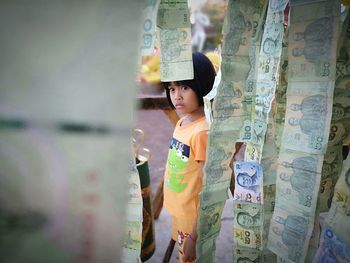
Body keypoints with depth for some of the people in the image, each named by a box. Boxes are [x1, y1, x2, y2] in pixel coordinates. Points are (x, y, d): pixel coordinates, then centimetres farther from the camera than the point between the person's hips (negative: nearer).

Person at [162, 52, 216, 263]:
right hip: (178, 213, 8)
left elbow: (207, 191, -23)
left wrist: (194, 236, -19)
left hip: (193, 221, -8)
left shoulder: (202, 132, -26)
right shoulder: (181, 122, -1)